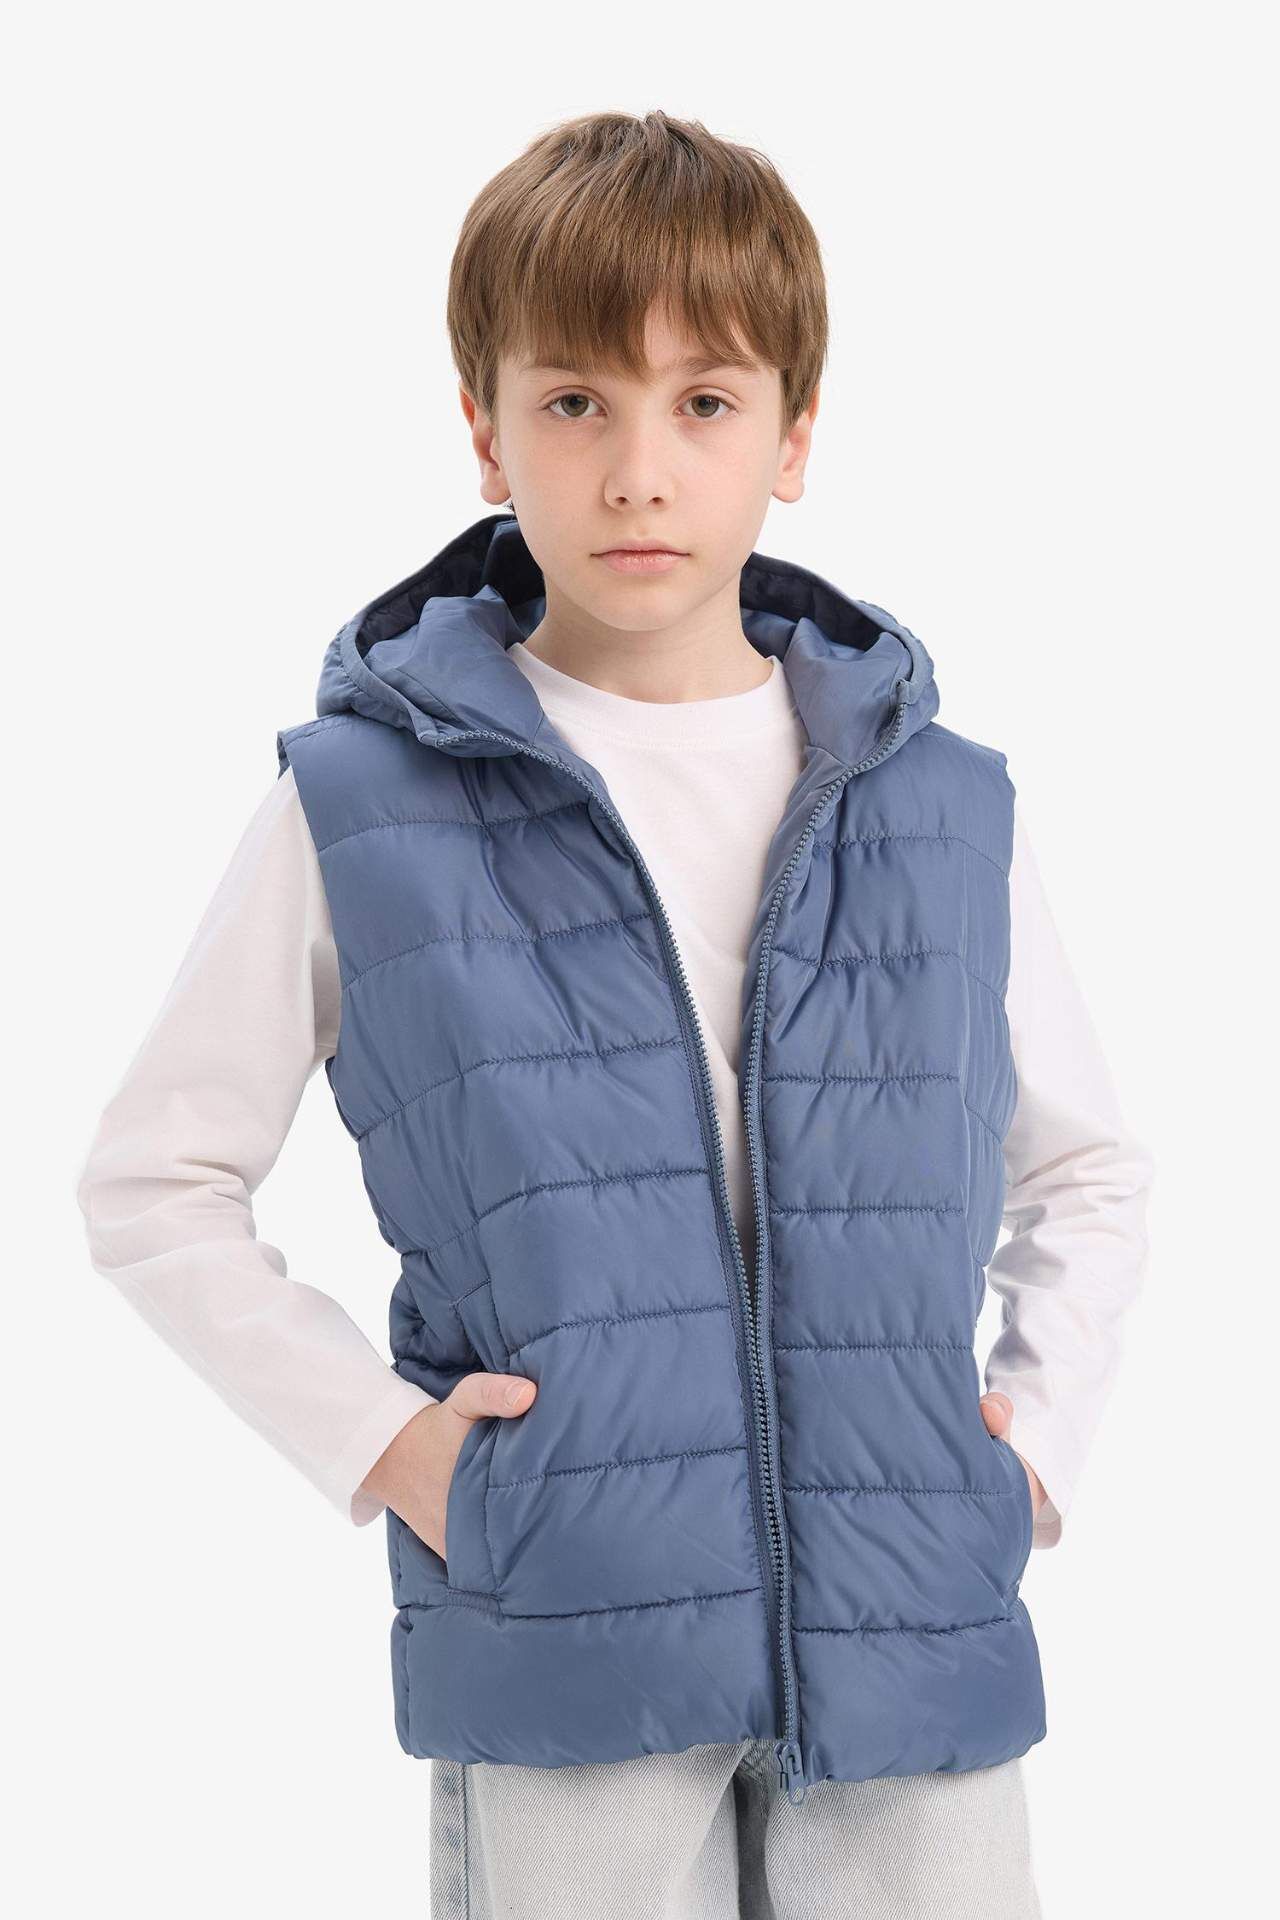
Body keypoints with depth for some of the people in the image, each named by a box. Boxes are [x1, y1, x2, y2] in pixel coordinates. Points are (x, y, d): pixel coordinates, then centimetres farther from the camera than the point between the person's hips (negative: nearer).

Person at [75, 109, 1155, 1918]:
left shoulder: (944, 809, 7)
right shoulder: (359, 806, 0)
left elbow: (1087, 1171, 20)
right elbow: (154, 1182, 7)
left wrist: (1042, 1427, 5)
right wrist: (372, 1433, -4)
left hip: (917, 1635, 2)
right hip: (561, 1643, -2)